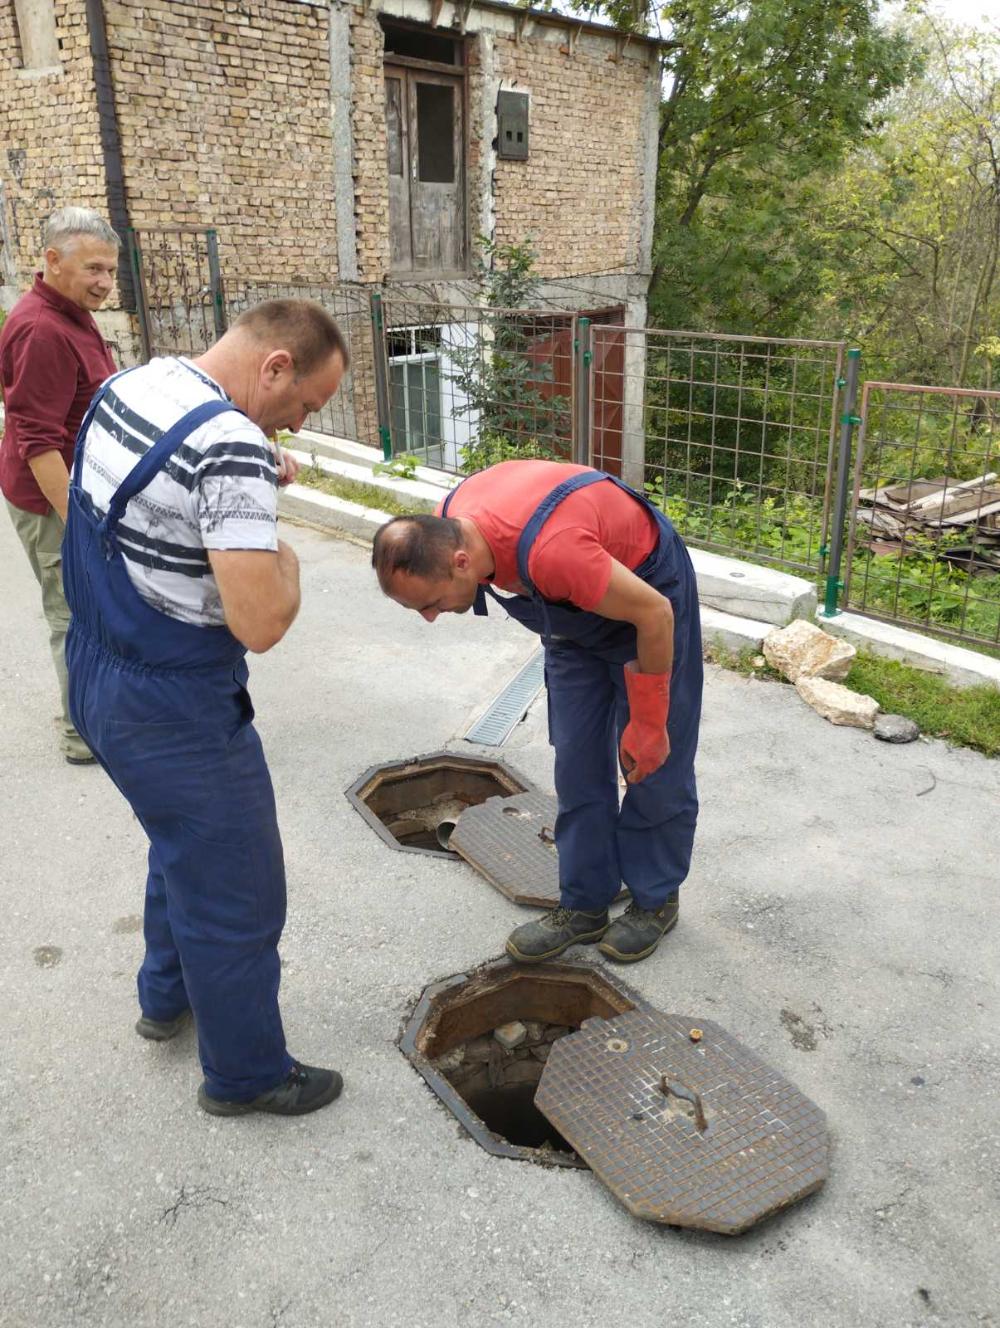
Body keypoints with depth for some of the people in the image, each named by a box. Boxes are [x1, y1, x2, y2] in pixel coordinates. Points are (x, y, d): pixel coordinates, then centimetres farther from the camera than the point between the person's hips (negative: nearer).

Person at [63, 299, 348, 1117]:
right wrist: (287, 559, -9)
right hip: (175, 711, -10)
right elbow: (261, 623, -30)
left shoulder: (128, 385, 3)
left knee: (186, 845, 30)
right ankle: (247, 1074, 29)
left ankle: (168, 996, 51)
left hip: (98, 674, 10)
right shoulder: (230, 445, -26)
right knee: (237, 893, 9)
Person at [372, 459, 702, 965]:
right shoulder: (445, 529, -21)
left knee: (653, 763, 3)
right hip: (576, 606, 7)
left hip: (646, 593, -6)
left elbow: (654, 613, -31)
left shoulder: (549, 552, -44)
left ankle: (655, 900, 22)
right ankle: (584, 905, 19)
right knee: (577, 765, 8)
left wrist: (647, 725, -20)